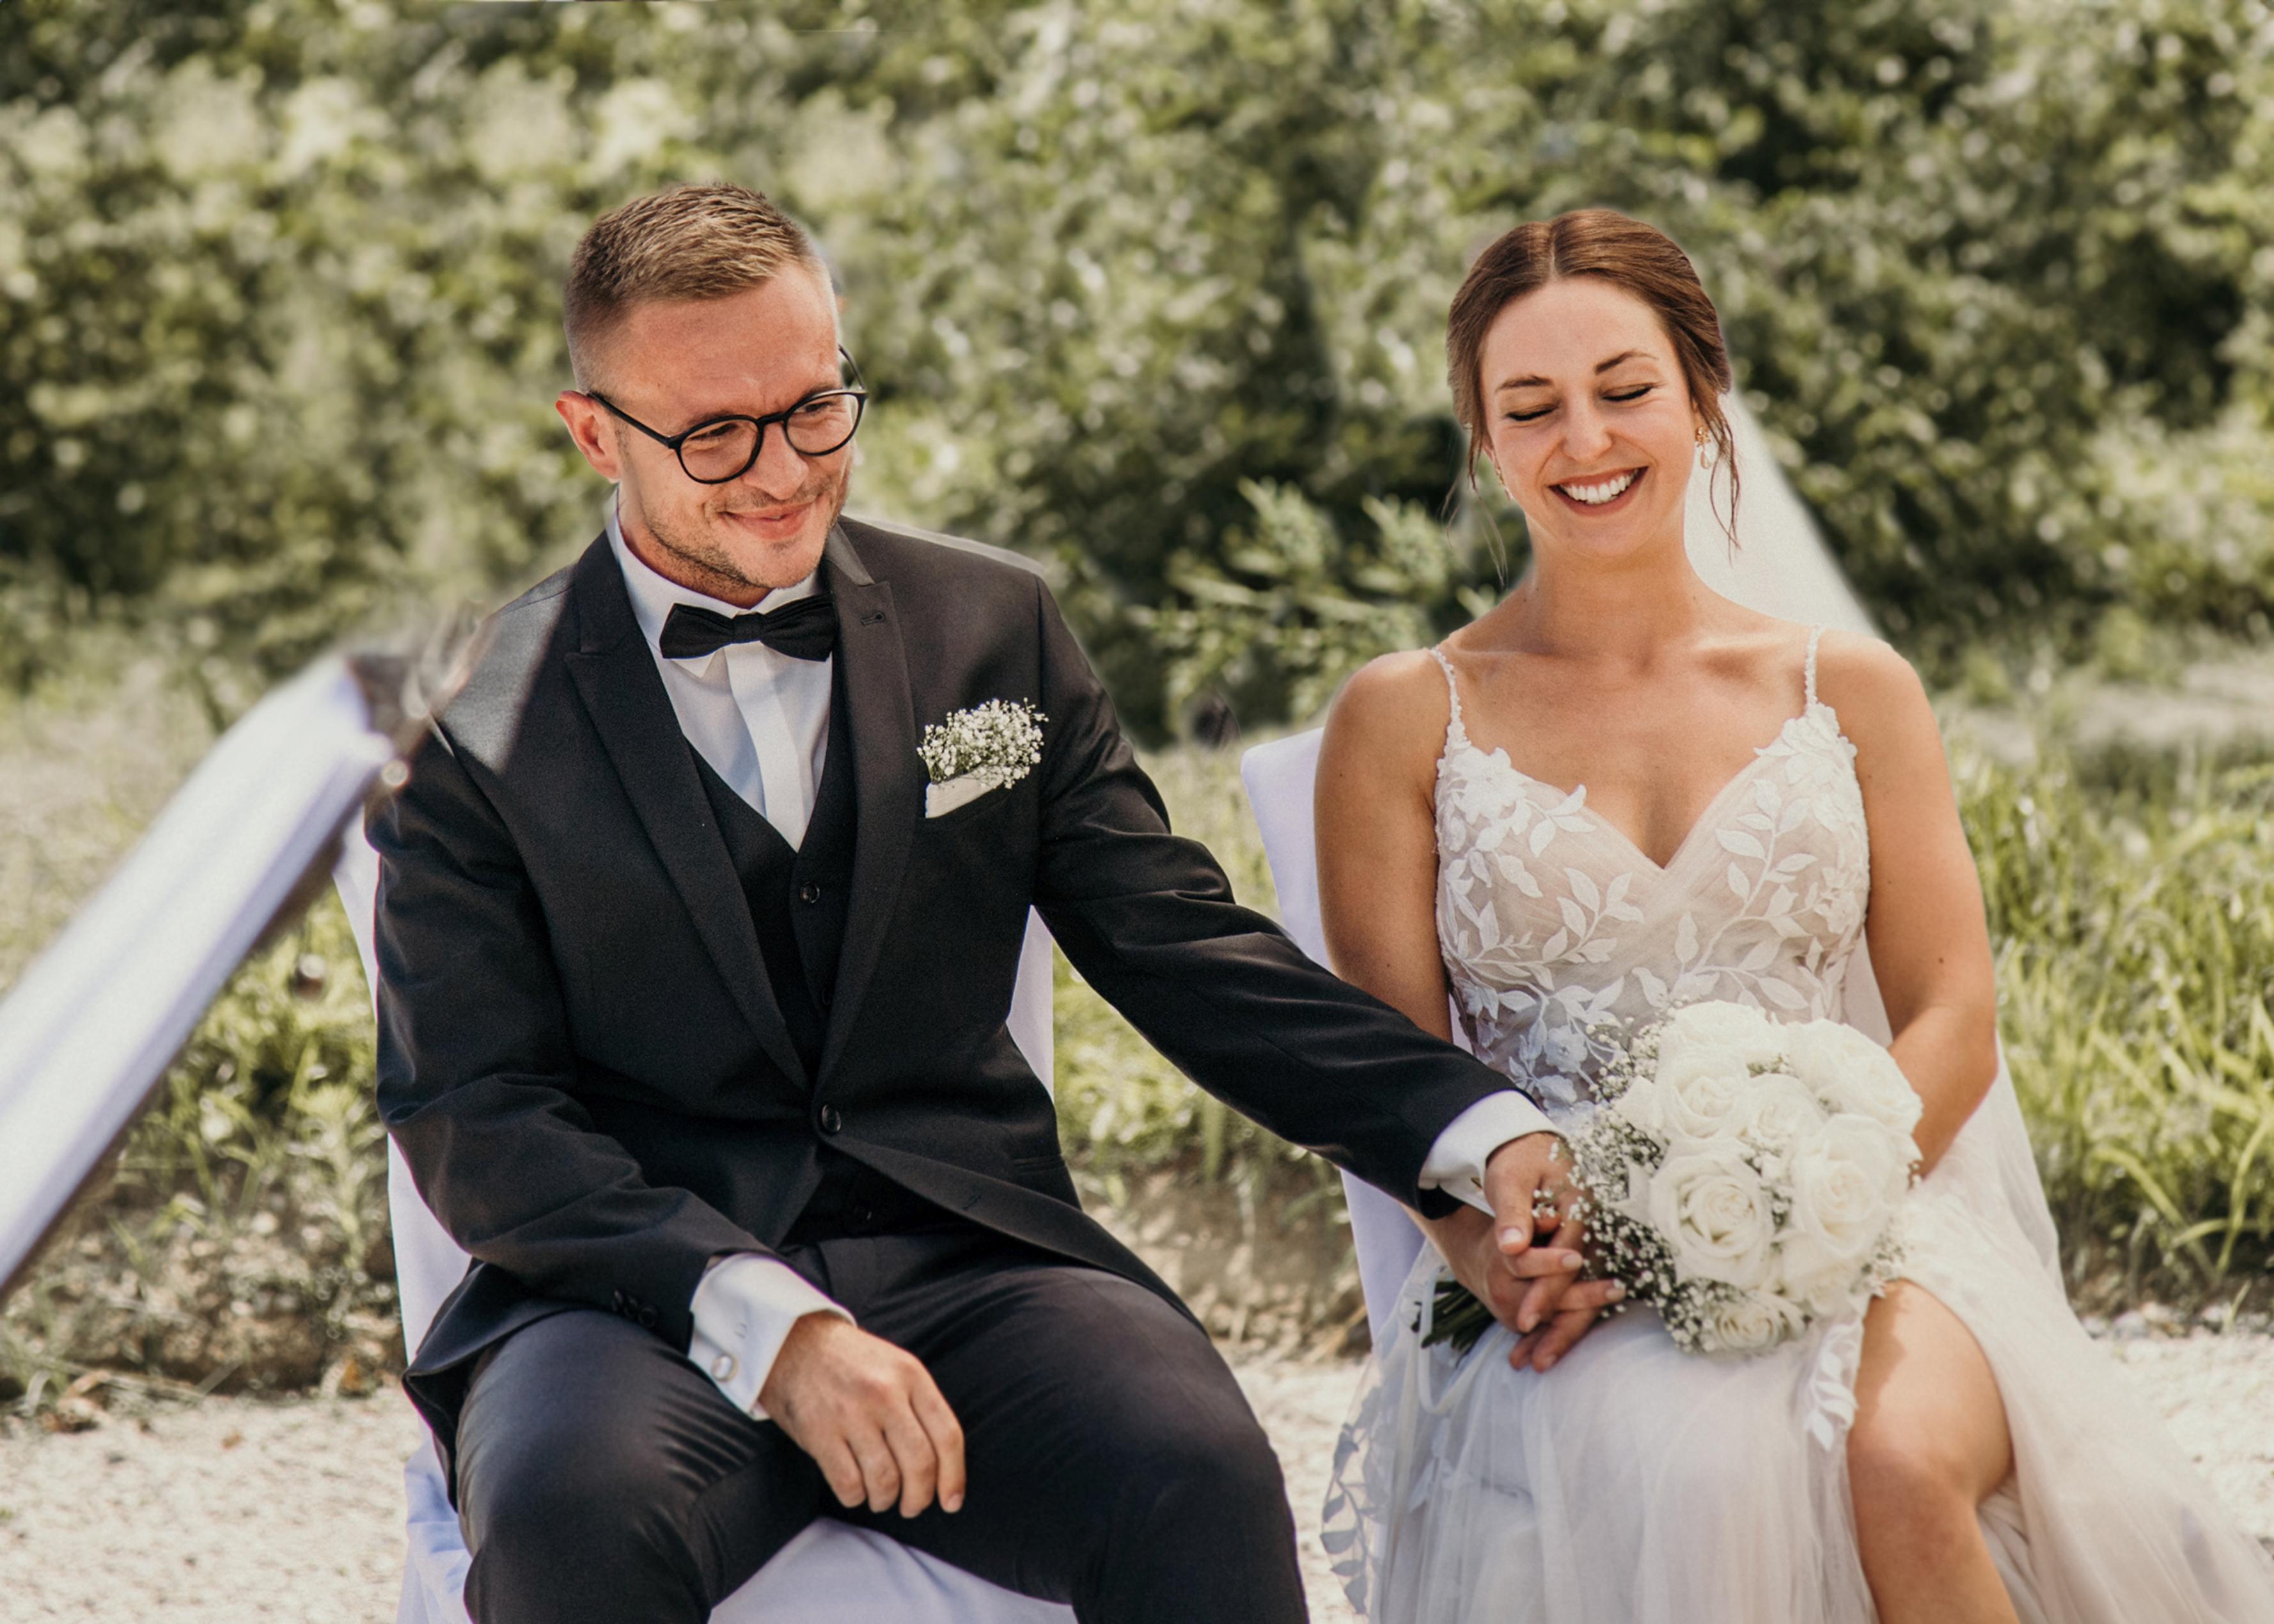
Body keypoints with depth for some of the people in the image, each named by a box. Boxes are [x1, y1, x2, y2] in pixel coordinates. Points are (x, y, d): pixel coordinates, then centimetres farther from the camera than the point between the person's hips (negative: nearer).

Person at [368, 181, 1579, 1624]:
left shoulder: (994, 628, 13)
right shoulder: (475, 718, 3)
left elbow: (1186, 950, 11)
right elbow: (472, 1114, -3)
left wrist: (1486, 1133, -5)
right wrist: (770, 1327, -19)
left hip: (970, 1271, 2)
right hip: (644, 1300, -2)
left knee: (1197, 1474, -31)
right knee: (566, 1505, -37)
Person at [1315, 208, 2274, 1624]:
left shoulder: (1852, 693, 13)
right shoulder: (1406, 721, 9)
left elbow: (1953, 1024, 7)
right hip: (1573, 1287, -2)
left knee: (1902, 1465, -33)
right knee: (1694, 1481, -36)